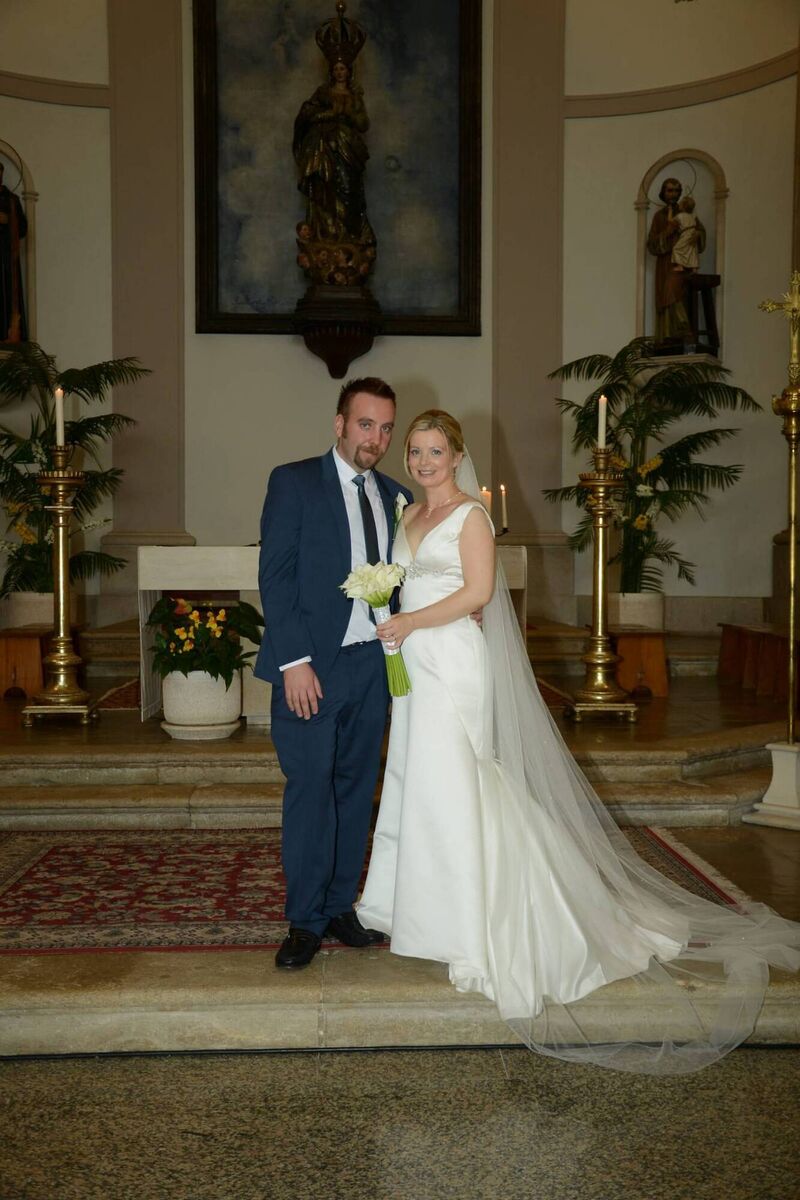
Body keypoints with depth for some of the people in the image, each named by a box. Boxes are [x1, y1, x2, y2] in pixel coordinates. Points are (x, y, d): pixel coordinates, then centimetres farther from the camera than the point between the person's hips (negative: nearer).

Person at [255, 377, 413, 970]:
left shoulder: (397, 497, 13)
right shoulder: (293, 482, -2)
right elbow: (275, 576, -9)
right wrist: (294, 661, -16)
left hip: (373, 664, 5)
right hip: (312, 664, -5)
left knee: (357, 789, 12)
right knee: (310, 790, -1)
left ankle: (340, 906, 25)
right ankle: (305, 922, 12)